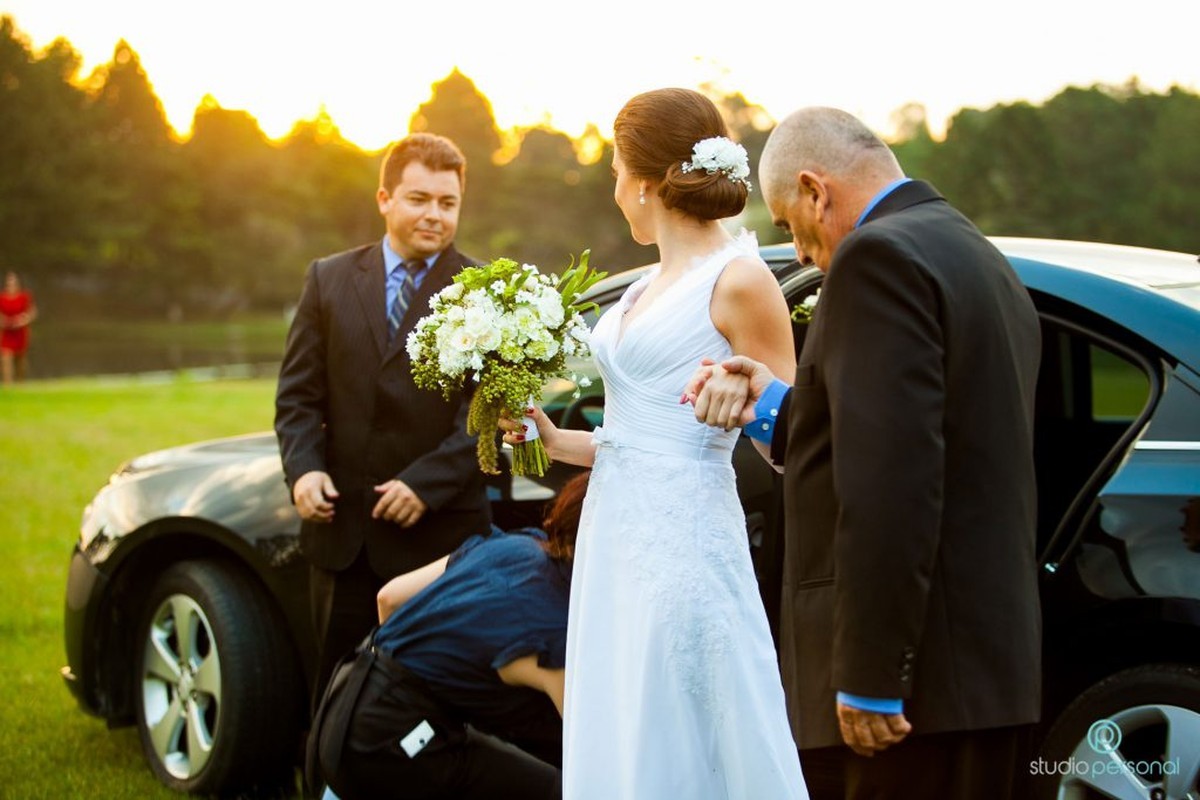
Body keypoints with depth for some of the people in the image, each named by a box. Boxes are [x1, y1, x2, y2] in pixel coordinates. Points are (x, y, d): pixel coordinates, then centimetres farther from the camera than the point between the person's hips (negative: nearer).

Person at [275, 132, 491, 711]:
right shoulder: (329, 279, 8)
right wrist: (303, 468, -10)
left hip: (440, 531, -3)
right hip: (342, 530, 3)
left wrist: (426, 482, -18)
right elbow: (298, 393, 7)